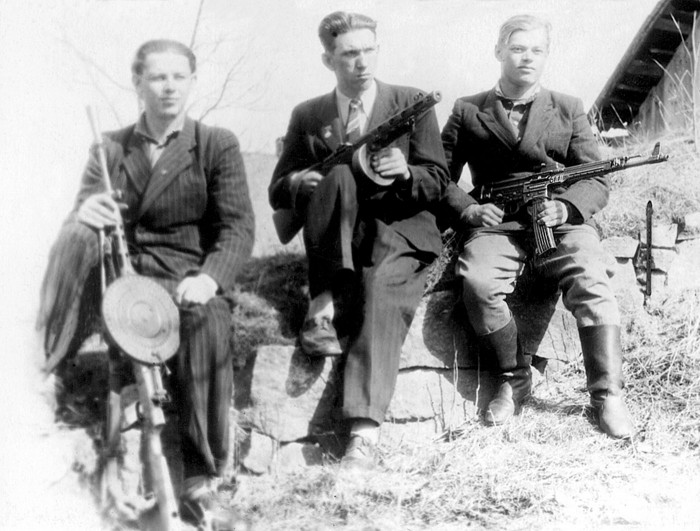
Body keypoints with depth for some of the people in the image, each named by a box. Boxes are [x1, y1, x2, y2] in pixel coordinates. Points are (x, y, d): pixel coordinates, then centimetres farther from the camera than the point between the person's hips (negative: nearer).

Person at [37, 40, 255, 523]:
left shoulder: (217, 145, 3)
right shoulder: (111, 148, 11)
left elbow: (239, 227, -6)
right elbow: (82, 216, 4)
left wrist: (209, 277, -27)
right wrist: (85, 215, -24)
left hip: (189, 277, -2)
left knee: (206, 320, -36)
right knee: (76, 238, -29)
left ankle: (202, 471, -21)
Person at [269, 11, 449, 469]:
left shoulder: (412, 104, 8)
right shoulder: (307, 117, 12)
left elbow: (438, 184, 4)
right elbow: (278, 194, 11)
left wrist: (405, 173, -19)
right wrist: (297, 183, -14)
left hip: (400, 230, -1)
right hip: (336, 238, 2)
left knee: (381, 292, -33)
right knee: (337, 172, -27)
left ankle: (365, 430, -41)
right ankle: (327, 305, -30)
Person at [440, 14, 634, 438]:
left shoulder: (569, 110, 18)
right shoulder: (467, 112, 15)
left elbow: (597, 181, 11)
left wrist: (566, 207, -11)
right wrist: (469, 210, -9)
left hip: (562, 220, 1)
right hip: (497, 224, 0)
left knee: (592, 283, -29)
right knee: (478, 283, -32)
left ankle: (608, 395, -22)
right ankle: (513, 379, -11)